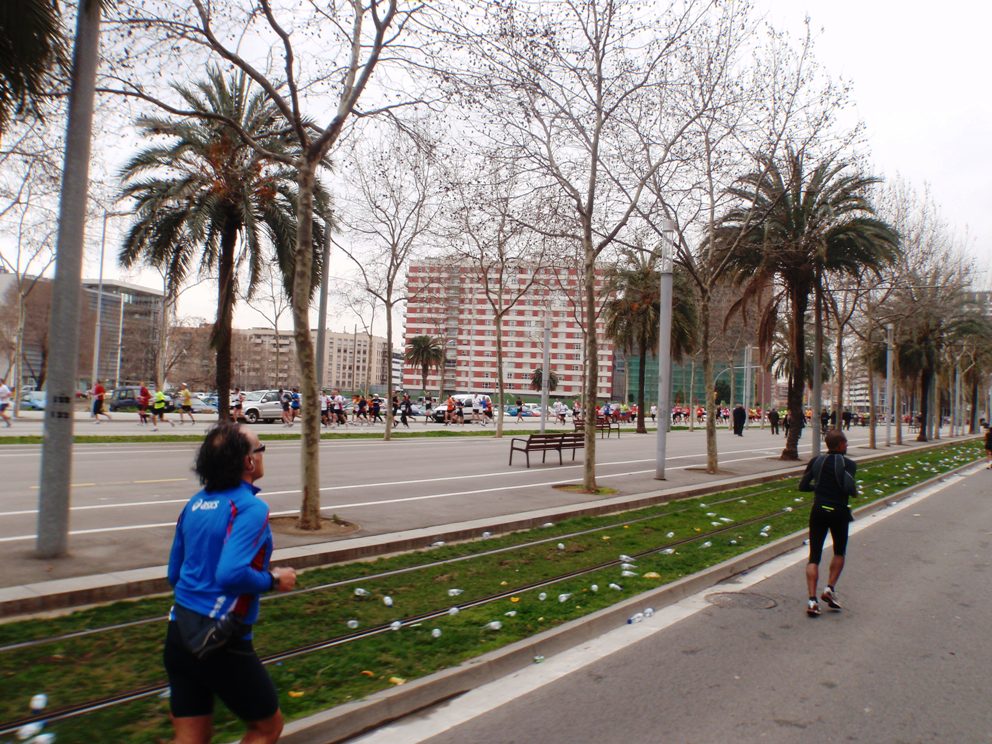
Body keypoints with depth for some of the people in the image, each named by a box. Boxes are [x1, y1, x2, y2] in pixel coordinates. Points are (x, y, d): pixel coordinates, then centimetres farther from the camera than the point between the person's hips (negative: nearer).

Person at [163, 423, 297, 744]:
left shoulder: (195, 503, 6)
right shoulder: (250, 507, -18)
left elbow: (174, 574, 14)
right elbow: (231, 574, -29)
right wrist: (274, 580, -12)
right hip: (221, 642, -7)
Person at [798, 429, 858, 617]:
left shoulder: (816, 461, 4)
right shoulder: (848, 464, -6)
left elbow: (803, 486, 3)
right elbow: (849, 488, -19)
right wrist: (855, 491, 3)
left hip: (818, 511, 2)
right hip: (839, 512, -2)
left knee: (814, 557, 3)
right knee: (839, 553, 22)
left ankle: (812, 599, -8)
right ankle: (830, 588, 10)